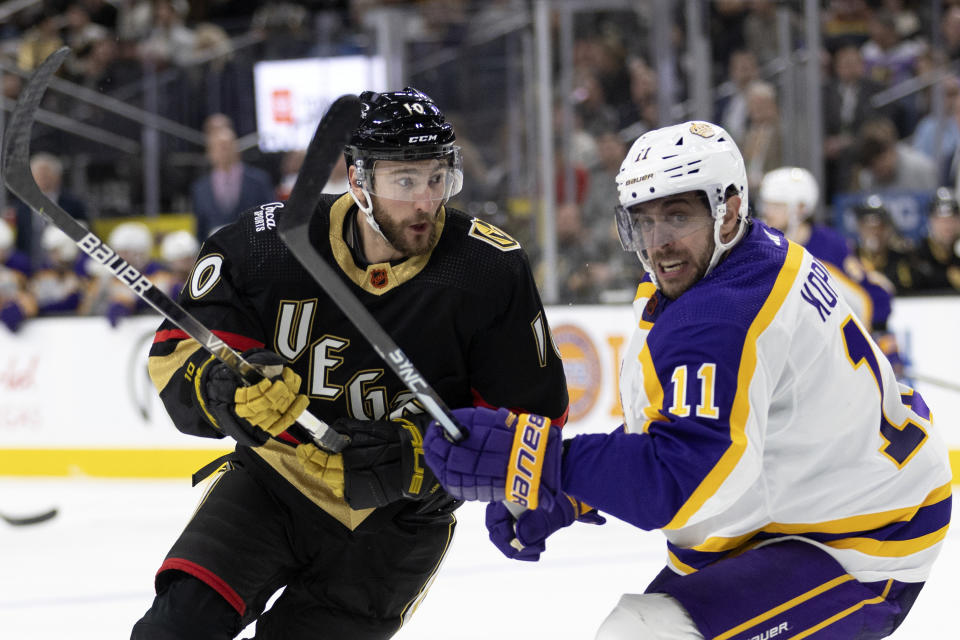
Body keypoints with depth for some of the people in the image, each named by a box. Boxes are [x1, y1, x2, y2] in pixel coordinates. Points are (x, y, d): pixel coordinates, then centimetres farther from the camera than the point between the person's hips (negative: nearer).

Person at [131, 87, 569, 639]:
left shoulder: (490, 272, -18)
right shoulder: (272, 240, -16)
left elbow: (533, 416, -12)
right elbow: (176, 352, -8)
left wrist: (418, 459, -26)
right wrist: (227, 389, -32)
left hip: (395, 514, -1)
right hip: (274, 477, 1)